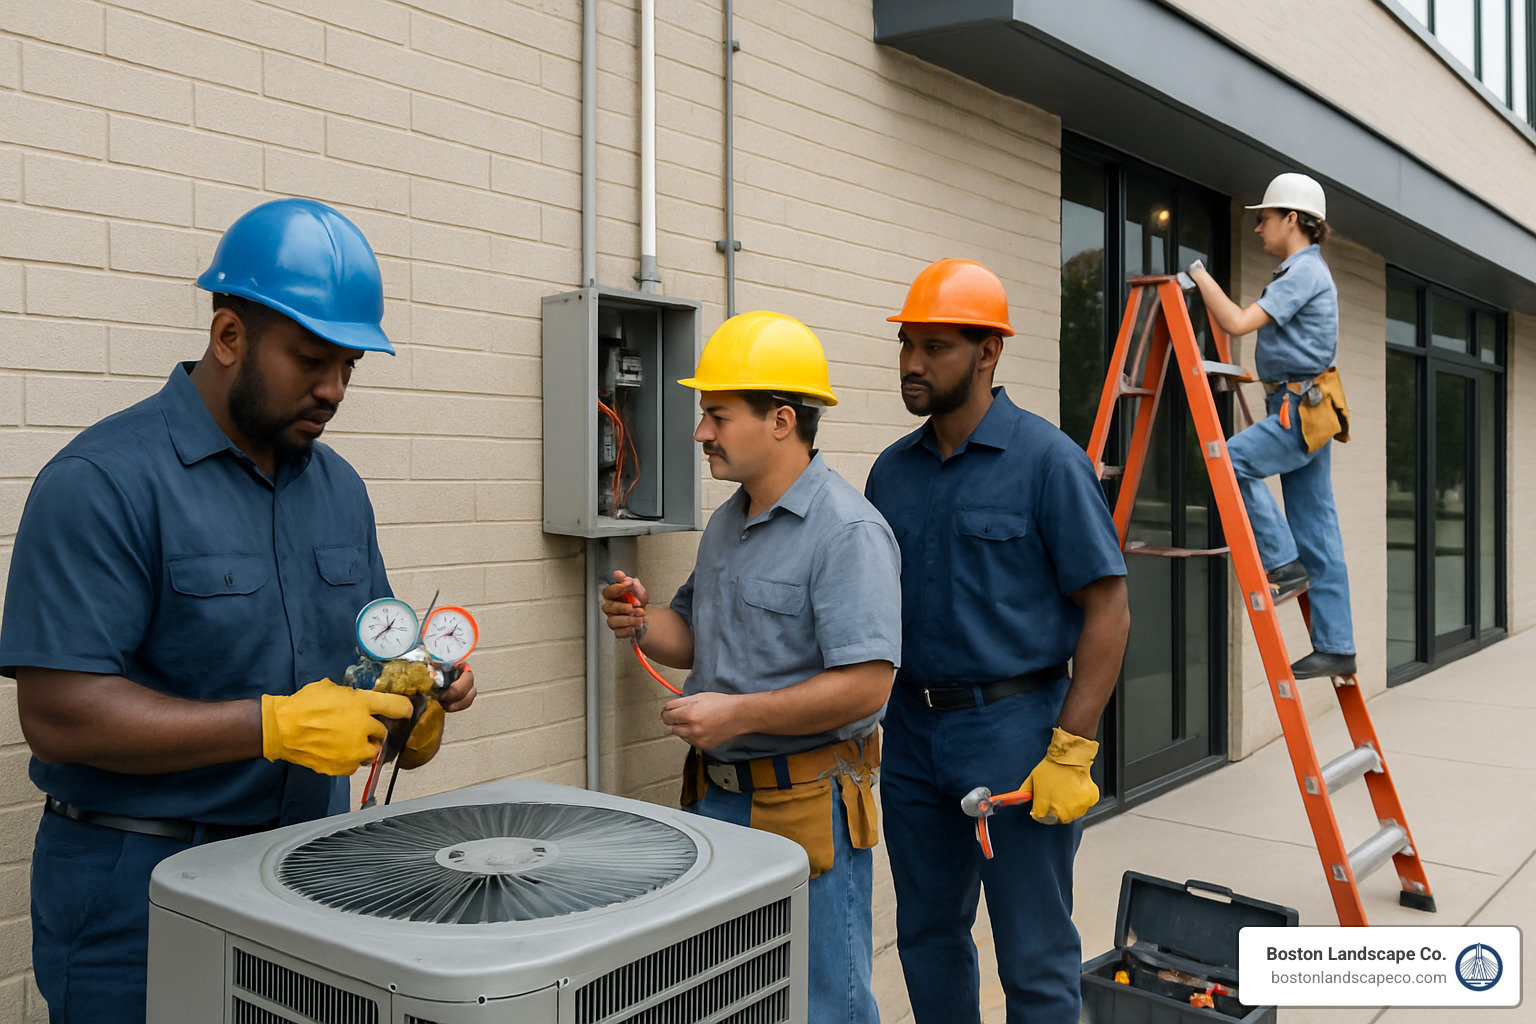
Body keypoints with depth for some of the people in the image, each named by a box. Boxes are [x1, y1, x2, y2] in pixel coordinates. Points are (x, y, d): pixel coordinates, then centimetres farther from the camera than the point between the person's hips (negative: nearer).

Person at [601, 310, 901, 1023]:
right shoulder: (726, 523, 11)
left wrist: (737, 714, -23)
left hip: (804, 804, -8)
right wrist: (642, 624, -2)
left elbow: (866, 684, -24)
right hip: (716, 795, 9)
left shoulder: (847, 531, -18)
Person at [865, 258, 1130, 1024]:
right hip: (912, 731, 6)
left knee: (1036, 959, 6)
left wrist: (1070, 754, -16)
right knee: (927, 938, 18)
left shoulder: (1047, 461, -9)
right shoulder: (892, 470, 8)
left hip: (1015, 730, -5)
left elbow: (1107, 611, -10)